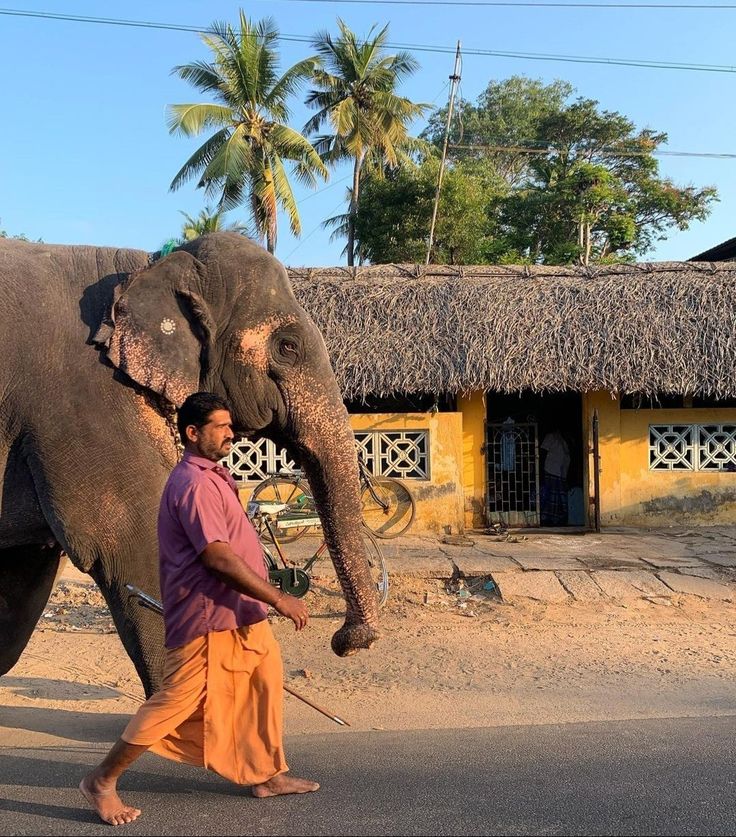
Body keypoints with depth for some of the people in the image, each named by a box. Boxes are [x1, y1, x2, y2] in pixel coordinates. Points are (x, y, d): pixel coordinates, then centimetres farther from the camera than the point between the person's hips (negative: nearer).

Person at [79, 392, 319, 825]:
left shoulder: (213, 476, 13)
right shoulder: (194, 484, -20)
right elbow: (219, 558, -27)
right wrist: (278, 598, -23)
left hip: (242, 613, 10)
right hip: (209, 615, -10)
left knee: (268, 681, 15)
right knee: (177, 700, -2)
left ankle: (268, 775, 28)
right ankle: (102, 781, 13)